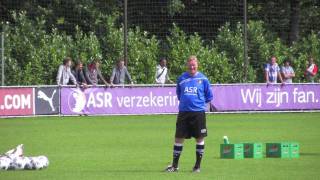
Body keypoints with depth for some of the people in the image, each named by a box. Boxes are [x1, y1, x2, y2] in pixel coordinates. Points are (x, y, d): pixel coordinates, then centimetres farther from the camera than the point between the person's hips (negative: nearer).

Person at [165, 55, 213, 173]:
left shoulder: (203, 79, -1)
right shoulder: (182, 78, 5)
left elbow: (209, 96, 7)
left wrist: (199, 102, 1)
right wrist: (184, 101, 7)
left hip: (198, 112, -2)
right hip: (183, 112, 2)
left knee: (200, 138, 3)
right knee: (179, 137, 2)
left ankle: (198, 165, 13)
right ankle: (174, 165, 11)